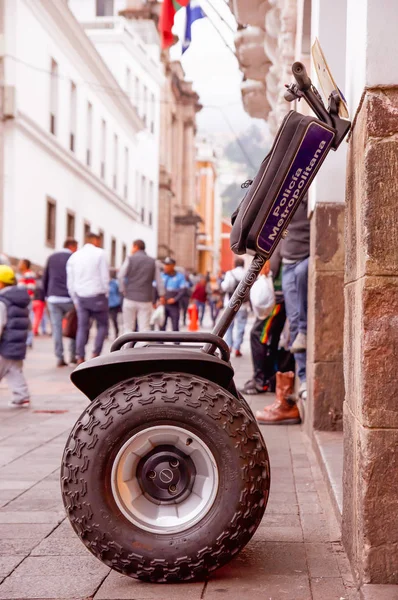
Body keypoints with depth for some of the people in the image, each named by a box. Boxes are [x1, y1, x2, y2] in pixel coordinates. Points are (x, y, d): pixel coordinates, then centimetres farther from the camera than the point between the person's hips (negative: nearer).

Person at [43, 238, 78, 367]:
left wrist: (47, 295, 20)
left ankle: (59, 358, -1)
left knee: (56, 328, 3)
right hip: (69, 298, -3)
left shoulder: (52, 258, 12)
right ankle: (73, 355, 10)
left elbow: (45, 279, 14)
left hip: (53, 298, 3)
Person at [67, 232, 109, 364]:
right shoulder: (99, 254, -3)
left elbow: (70, 282, 13)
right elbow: (105, 277, -6)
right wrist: (105, 293, 5)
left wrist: (75, 300, 18)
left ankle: (80, 358, 0)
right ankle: (96, 354, -3)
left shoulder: (74, 256, 12)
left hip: (80, 297, 5)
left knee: (82, 327, 7)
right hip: (97, 295, -5)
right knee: (102, 325, 7)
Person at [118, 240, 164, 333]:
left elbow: (120, 276, -8)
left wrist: (123, 291, -1)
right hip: (146, 300, 1)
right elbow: (159, 281, 6)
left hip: (130, 298, -1)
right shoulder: (152, 261, 8)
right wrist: (162, 296, 9)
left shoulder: (130, 259, 1)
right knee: (145, 329, 0)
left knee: (128, 327, 7)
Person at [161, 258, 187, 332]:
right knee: (162, 325, 2)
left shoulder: (180, 276, 1)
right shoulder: (161, 275, 4)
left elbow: (183, 290, -3)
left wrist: (175, 299, -17)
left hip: (174, 305, -1)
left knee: (175, 327, -2)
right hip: (162, 305, 2)